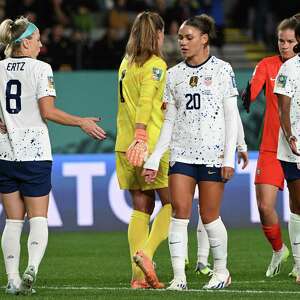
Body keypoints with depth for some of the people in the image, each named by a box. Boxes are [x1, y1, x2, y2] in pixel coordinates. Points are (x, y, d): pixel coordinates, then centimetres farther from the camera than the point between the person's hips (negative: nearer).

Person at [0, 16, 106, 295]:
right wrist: (82, 122, -2)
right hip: (35, 152, -3)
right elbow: (48, 112, -11)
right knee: (38, 218, 2)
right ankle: (32, 267, -22)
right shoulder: (40, 68, -5)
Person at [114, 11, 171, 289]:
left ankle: (139, 275, 2)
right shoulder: (155, 64, -8)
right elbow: (145, 104, -19)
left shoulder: (126, 63, 15)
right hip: (151, 142, -7)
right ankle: (146, 252, -15)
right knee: (172, 203, 2)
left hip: (125, 146, 7)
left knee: (141, 208, 8)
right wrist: (140, 138, -27)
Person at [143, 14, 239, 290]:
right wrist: (154, 159, 7)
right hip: (182, 153, 3)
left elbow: (231, 116, -1)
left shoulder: (222, 69, 0)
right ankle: (179, 276, -9)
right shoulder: (174, 74, 10)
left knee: (209, 216, 0)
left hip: (213, 153, -3)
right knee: (179, 212, -9)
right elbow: (170, 121, 13)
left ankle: (222, 272, 18)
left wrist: (229, 157, -8)